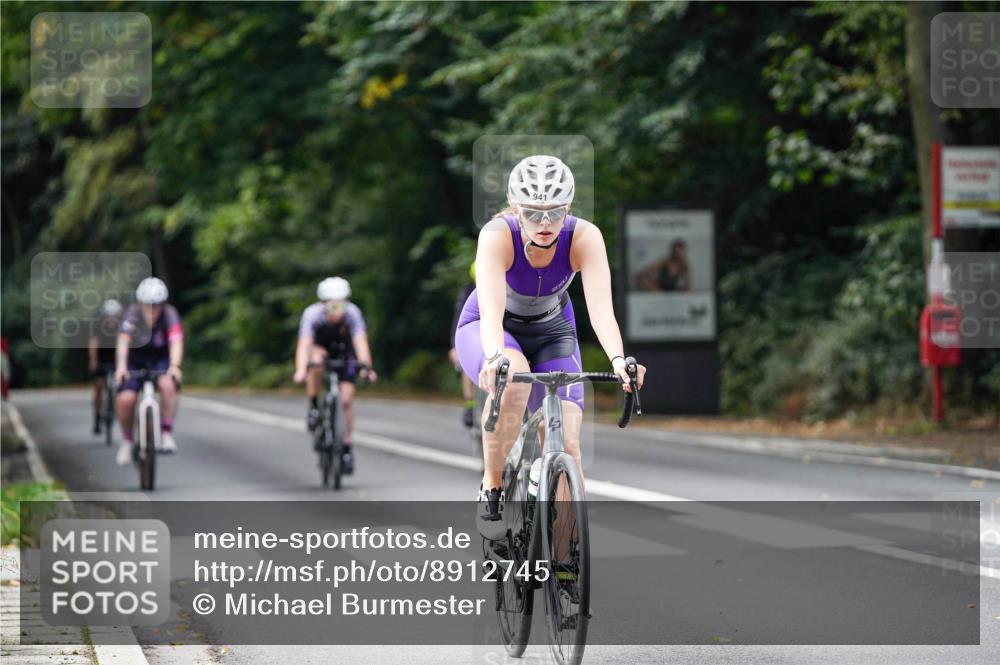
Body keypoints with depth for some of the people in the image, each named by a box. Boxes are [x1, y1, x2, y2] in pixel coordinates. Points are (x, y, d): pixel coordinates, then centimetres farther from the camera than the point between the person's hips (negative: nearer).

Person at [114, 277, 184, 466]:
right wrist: (121, 365, -56)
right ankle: (126, 441, 7)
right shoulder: (133, 313, -26)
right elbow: (123, 340, -39)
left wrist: (174, 366, -57)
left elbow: (176, 341, -39)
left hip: (161, 358, 0)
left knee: (169, 385, -30)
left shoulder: (169, 314, -25)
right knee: (126, 399, -18)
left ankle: (166, 434, -17)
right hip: (135, 359, 0)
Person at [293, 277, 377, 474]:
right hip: (321, 348, -1)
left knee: (346, 400, -7)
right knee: (316, 360, -37)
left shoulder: (352, 313, -31)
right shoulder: (312, 314, -32)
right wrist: (300, 371, -57)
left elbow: (360, 342, -39)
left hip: (345, 354, 1)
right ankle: (313, 407, -18)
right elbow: (304, 344, -41)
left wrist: (366, 368, -55)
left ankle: (347, 447, 9)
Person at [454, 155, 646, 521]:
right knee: (513, 377, -37)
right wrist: (494, 357, -65)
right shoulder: (498, 236, -32)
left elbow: (600, 306, -39)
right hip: (485, 330, -2)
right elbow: (491, 309, -46)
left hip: (552, 332, 2)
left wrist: (618, 360, -57)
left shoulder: (585, 237, -27)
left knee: (566, 445, -16)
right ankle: (492, 484, -19)